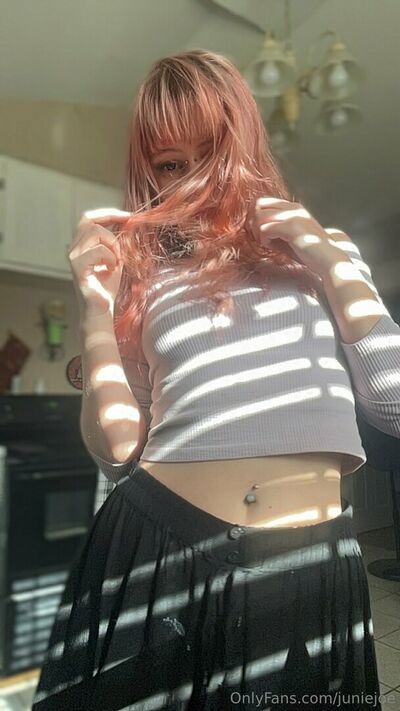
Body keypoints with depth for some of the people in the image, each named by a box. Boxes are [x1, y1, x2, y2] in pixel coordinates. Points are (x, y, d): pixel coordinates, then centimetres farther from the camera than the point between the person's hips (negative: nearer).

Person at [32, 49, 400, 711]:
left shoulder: (322, 249, 10)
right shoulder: (142, 270, 7)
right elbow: (118, 449, 1)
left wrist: (330, 264, -4)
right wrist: (96, 304, -6)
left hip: (309, 561, 1)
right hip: (157, 549, 0)